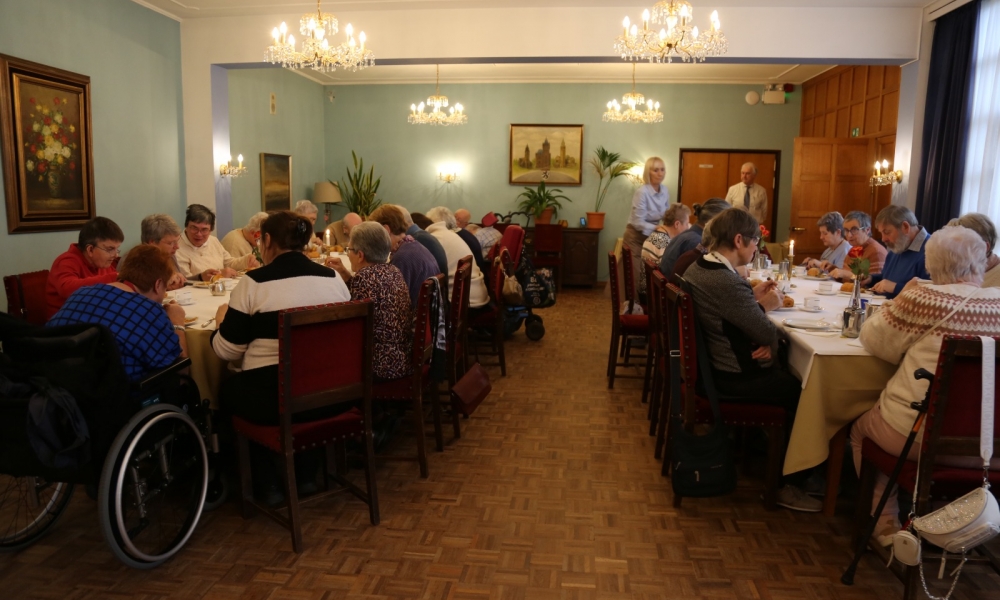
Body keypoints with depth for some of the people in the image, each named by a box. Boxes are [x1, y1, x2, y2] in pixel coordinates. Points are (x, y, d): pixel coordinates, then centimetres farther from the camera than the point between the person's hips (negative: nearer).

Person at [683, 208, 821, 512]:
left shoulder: (697, 268, 1)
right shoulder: (729, 283, -29)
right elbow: (768, 334, -22)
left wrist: (753, 298, -2)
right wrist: (765, 305, -3)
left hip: (712, 365, 10)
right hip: (736, 379, -10)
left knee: (787, 373, 22)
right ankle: (787, 484, 18)